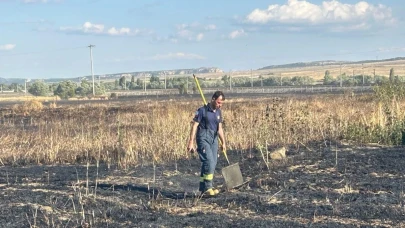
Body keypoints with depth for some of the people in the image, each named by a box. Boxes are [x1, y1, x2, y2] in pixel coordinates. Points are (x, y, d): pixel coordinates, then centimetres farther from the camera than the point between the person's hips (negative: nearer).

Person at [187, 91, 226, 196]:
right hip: (203, 139, -7)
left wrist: (223, 142, 13)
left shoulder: (218, 112, 11)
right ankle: (207, 187, -11)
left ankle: (202, 187, 16)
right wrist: (191, 142, -13)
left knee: (212, 164, 6)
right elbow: (194, 126, -9)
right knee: (209, 162, -18)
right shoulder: (202, 110, -9)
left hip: (214, 140, 7)